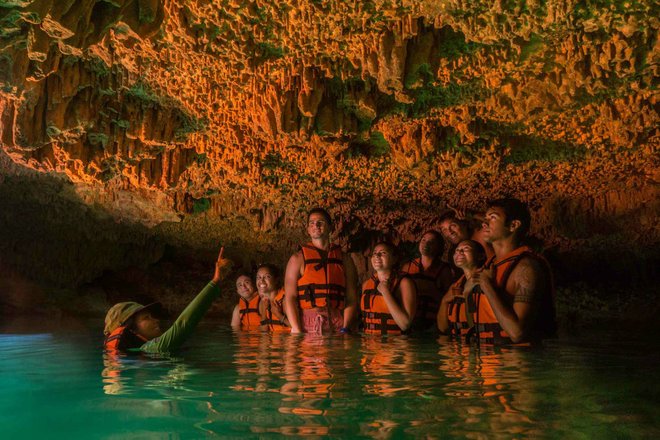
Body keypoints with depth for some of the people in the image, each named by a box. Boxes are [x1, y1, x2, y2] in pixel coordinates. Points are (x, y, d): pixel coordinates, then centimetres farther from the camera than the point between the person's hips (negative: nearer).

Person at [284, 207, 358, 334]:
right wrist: (297, 332, -10)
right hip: (307, 326, -1)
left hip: (337, 326, 1)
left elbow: (351, 299, 8)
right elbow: (290, 297, 0)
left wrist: (345, 329, -4)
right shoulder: (298, 259, 8)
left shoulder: (344, 259, 13)